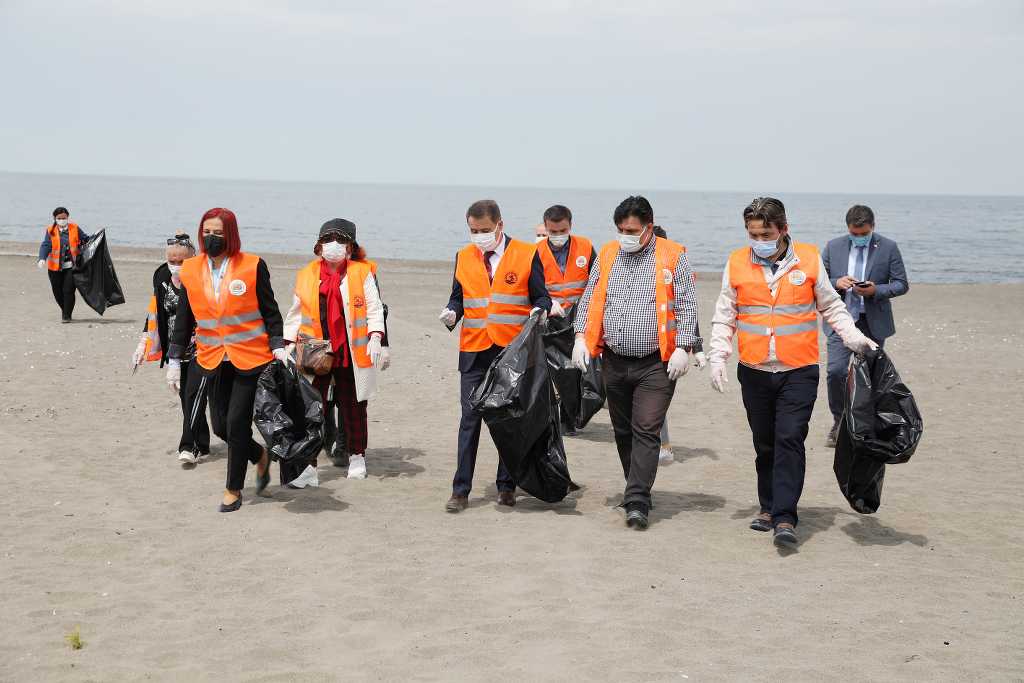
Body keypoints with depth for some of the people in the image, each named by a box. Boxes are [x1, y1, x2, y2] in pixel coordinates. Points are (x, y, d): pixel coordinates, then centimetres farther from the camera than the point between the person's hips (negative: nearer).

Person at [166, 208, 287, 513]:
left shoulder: (253, 267, -6)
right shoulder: (190, 270, 4)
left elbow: (270, 312, -1)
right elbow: (183, 319, 10)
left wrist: (278, 347, -12)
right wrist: (174, 360, 10)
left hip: (251, 358, -4)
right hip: (213, 361, 4)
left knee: (236, 423, -6)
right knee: (222, 423, 9)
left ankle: (233, 489, 11)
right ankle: (260, 456, 37)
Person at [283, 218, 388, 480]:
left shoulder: (362, 273, 1)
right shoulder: (306, 275, 7)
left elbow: (374, 309, 0)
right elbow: (296, 314, 14)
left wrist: (375, 337, -13)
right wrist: (288, 344, 9)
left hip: (352, 352, -1)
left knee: (352, 406, 10)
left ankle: (357, 455, 25)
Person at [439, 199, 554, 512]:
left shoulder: (526, 255, 0)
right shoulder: (463, 257, 9)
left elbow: (541, 296, 2)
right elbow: (458, 297, 15)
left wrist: (539, 311, -19)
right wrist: (452, 313, -7)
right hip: (474, 350, 2)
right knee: (470, 418, -2)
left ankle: (506, 486, 18)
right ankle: (461, 490, 2)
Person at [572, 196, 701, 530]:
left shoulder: (673, 257, -1)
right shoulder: (607, 255, 11)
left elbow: (686, 306, -4)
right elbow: (590, 300, 14)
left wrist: (683, 348, -12)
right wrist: (581, 337, 2)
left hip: (655, 364, -5)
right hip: (615, 362, 5)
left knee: (646, 431, -9)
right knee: (623, 431, 13)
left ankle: (637, 503, -11)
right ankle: (638, 489, 29)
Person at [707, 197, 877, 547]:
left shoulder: (809, 258, 0)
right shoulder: (737, 263, 2)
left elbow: (830, 306, 11)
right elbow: (724, 317, 9)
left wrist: (853, 337, -1)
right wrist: (718, 357, 0)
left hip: (798, 370, -2)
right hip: (754, 371, 2)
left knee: (790, 440, -11)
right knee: (764, 444, 11)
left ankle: (784, 518, -12)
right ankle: (768, 508, 25)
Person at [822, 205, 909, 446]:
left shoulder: (888, 248, -1)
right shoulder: (833, 247, 3)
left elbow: (902, 284, -1)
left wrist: (875, 290, -18)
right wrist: (837, 283, -15)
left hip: (873, 323, 0)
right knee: (836, 372, -13)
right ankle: (839, 422, 8)